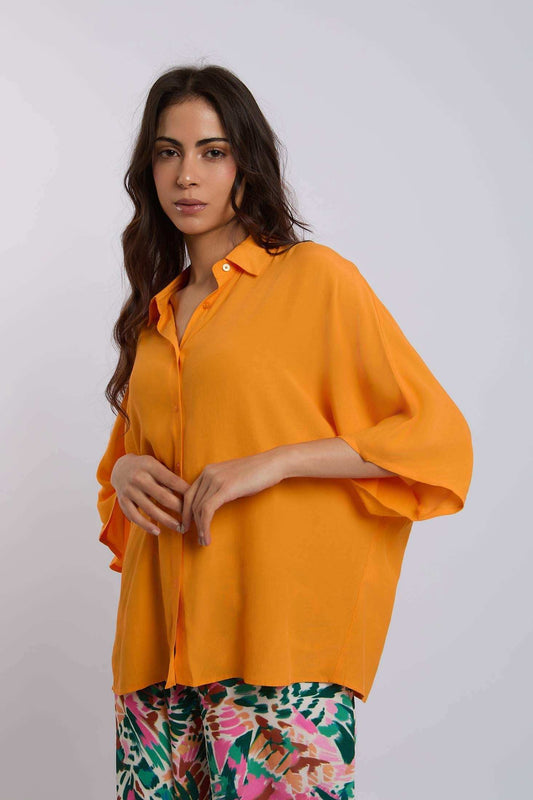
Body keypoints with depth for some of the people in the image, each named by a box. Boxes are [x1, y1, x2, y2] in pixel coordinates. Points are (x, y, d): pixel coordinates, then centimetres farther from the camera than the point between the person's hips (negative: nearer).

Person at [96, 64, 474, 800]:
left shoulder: (316, 278, 0)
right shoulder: (153, 312, 18)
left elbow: (438, 436, -4)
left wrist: (273, 462, -13)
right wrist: (122, 471, 6)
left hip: (277, 636, -5)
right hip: (162, 645, 5)